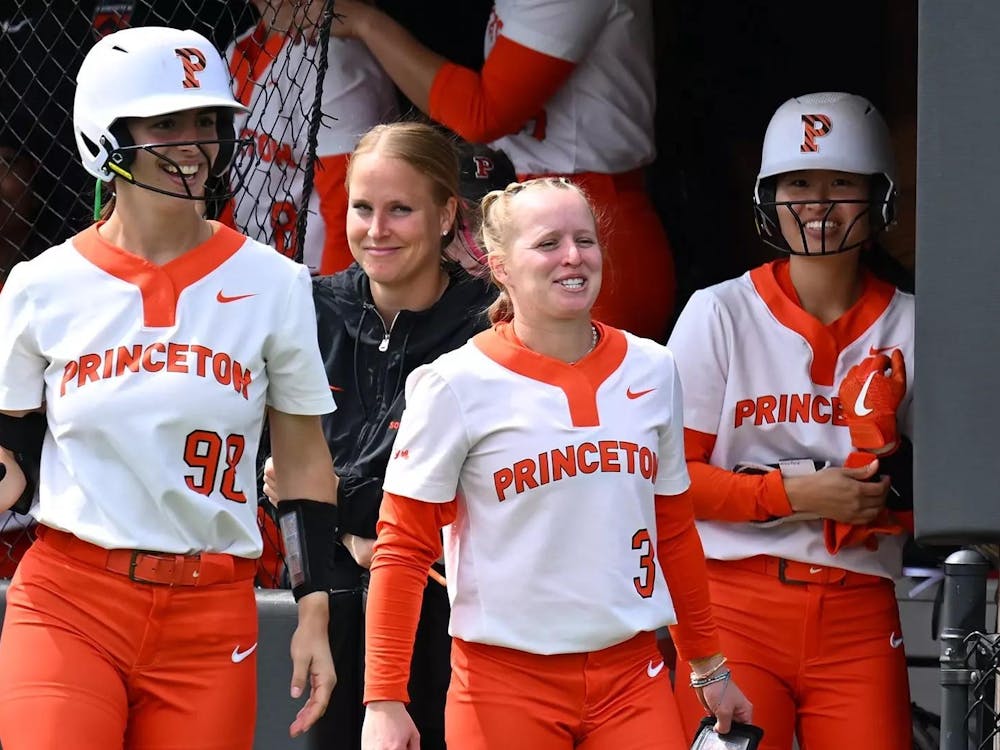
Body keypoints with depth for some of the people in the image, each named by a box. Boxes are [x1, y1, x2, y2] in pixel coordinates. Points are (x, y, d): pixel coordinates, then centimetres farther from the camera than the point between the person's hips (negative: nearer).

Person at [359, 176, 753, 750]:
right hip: (505, 684, -3)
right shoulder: (456, 385, -6)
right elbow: (403, 550, -4)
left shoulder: (652, 370, 7)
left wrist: (710, 669, 20)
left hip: (632, 677, 3)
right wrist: (385, 701, -9)